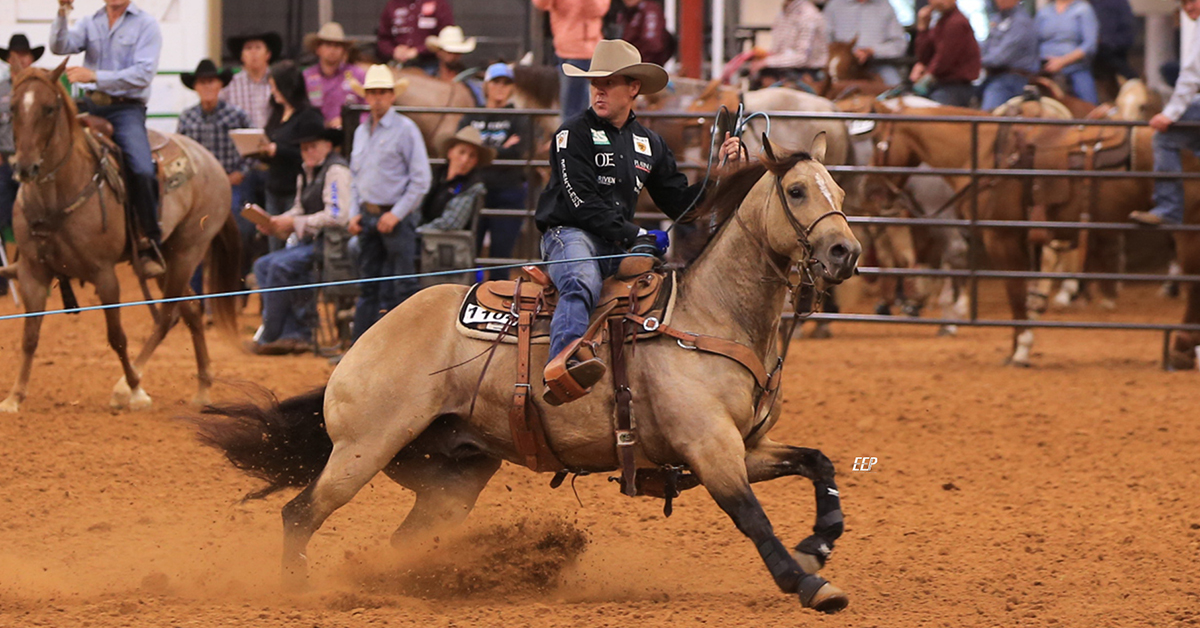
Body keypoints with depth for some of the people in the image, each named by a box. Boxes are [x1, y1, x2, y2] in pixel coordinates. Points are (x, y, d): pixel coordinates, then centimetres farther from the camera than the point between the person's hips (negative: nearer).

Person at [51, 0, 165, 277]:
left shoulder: (145, 25, -1)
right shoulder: (90, 23, 12)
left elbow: (143, 73, -13)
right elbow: (60, 46, -4)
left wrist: (95, 76, -20)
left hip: (126, 110, -5)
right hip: (91, 106, 5)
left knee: (142, 171, -24)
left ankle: (150, 246, -11)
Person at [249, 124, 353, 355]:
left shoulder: (335, 170, -11)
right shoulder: (306, 174, 19)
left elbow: (337, 216, -21)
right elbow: (299, 210, 24)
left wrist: (295, 223, -17)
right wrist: (276, 222, 2)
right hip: (311, 242, 10)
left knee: (281, 266, -24)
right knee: (263, 265, -5)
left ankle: (269, 338, -14)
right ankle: (295, 334, -13)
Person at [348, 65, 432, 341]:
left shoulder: (405, 129, -5)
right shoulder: (361, 132, 15)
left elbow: (420, 179, -8)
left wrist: (396, 214, -13)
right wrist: (354, 213, 9)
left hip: (397, 217, -6)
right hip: (368, 216, 6)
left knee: (402, 287, -6)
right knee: (368, 284, 9)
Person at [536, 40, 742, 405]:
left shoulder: (649, 145, 17)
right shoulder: (573, 135, -1)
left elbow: (681, 204, 20)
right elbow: (581, 203, -11)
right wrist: (635, 235, -16)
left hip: (621, 245, 7)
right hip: (571, 234, -7)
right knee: (581, 284, -37)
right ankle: (563, 364, -62)